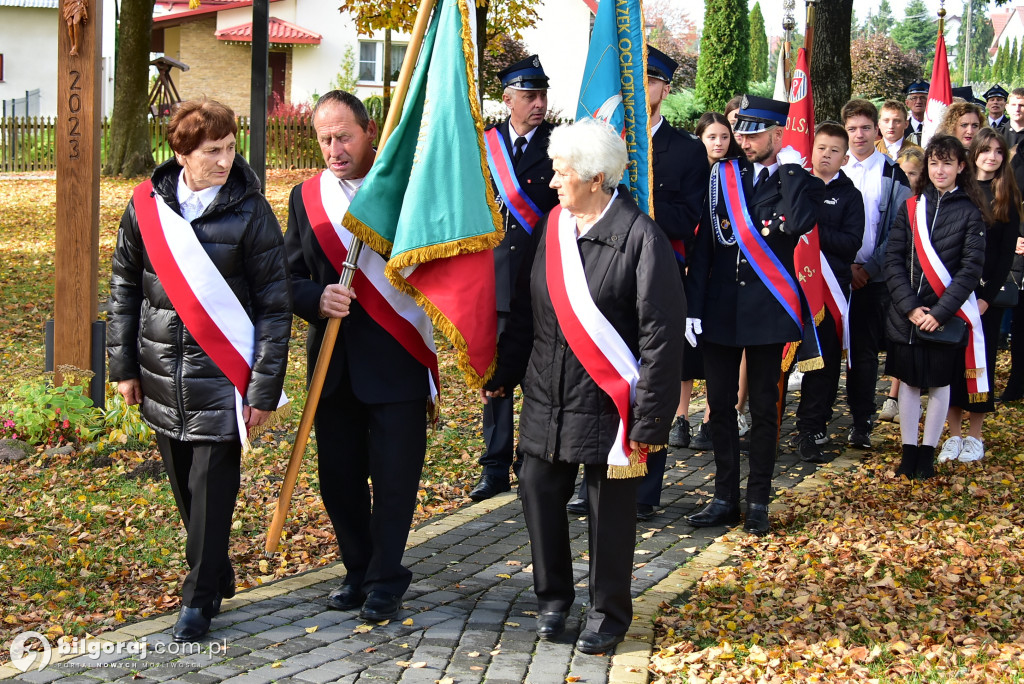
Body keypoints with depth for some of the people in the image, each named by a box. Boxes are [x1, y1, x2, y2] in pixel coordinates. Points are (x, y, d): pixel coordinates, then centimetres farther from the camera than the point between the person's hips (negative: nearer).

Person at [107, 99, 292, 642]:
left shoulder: (250, 212, -9)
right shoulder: (147, 205, 0)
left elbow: (275, 305, -7)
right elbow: (124, 288, 10)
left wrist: (265, 388, -9)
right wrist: (124, 366, 9)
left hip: (223, 377, -4)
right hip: (163, 380, 4)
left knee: (213, 487, -1)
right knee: (184, 487, 14)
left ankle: (199, 597, 13)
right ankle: (215, 576, 32)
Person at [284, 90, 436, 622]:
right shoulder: (306, 196, 8)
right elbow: (290, 278, 8)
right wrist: (318, 298, -11)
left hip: (398, 363, -4)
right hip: (333, 364, 4)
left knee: (394, 478, 2)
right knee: (339, 478, 10)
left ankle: (385, 580, 17)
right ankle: (358, 571, 28)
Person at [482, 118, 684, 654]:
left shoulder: (640, 238, -14)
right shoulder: (553, 226, 6)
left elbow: (662, 334, -15)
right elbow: (526, 309, 16)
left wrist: (650, 419, -16)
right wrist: (503, 374, 16)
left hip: (605, 403, -6)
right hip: (545, 399, 6)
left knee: (610, 510, 7)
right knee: (539, 494, 10)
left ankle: (608, 613, 25)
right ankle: (553, 596, 30)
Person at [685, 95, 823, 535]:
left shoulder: (801, 183, 0)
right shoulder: (724, 176, 8)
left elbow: (800, 223, -24)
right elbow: (704, 244, 6)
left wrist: (789, 167, -13)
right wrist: (693, 308, 1)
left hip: (767, 312, -3)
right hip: (720, 310, 3)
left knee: (763, 409, 5)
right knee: (720, 406, 8)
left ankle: (758, 502, 15)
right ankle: (725, 499, 18)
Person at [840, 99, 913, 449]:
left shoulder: (893, 174, 1)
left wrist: (869, 268, -8)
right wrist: (845, 265, -5)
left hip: (873, 279, -1)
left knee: (865, 351, 1)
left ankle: (861, 424, 8)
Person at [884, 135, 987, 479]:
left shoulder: (970, 213, -3)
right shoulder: (910, 208, 4)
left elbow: (971, 269, -9)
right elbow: (893, 260, -1)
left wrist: (940, 312, -15)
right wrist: (909, 306, -12)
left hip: (945, 315, -2)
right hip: (906, 314, 2)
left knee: (939, 383, 6)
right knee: (908, 381, 8)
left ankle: (927, 452, 16)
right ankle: (909, 450, 17)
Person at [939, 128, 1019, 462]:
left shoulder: (1007, 197, 3)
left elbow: (1008, 252, 0)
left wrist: (988, 295, -9)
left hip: (987, 293, 0)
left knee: (981, 358, 4)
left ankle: (974, 435, 12)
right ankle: (954, 434, 9)